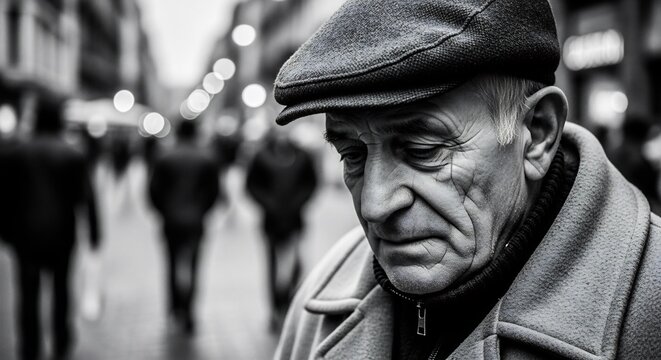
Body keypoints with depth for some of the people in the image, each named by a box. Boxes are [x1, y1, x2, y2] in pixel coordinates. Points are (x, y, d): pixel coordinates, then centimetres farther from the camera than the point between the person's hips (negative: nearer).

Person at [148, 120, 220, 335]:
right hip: (195, 221, 0)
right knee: (191, 265, 2)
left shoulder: (164, 159, -5)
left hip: (171, 221, 0)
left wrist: (164, 211, 11)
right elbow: (213, 191, -1)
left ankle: (176, 307, 21)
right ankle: (188, 312, -8)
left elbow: (154, 190, -3)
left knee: (174, 263, 15)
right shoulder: (207, 159, -3)